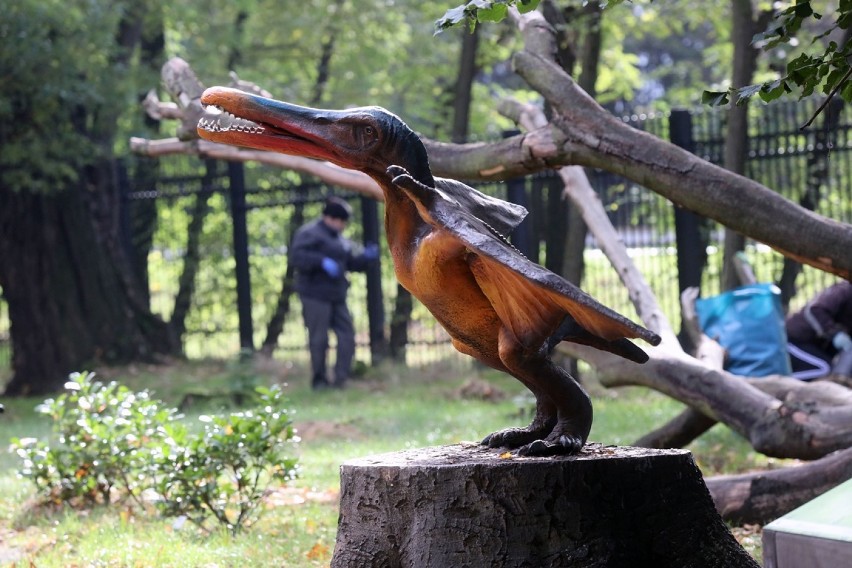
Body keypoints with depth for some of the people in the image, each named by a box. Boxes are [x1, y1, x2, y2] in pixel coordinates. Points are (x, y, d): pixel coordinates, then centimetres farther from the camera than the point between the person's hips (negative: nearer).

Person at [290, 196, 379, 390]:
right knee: (319, 339, -4)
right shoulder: (309, 234, -5)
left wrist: (365, 257, 9)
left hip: (337, 296, 8)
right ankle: (319, 380, 5)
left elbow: (350, 263, 28)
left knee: (347, 336, 1)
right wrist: (322, 262, -27)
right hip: (315, 295, -8)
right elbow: (297, 256, -17)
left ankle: (341, 379, 4)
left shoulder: (341, 240, 21)